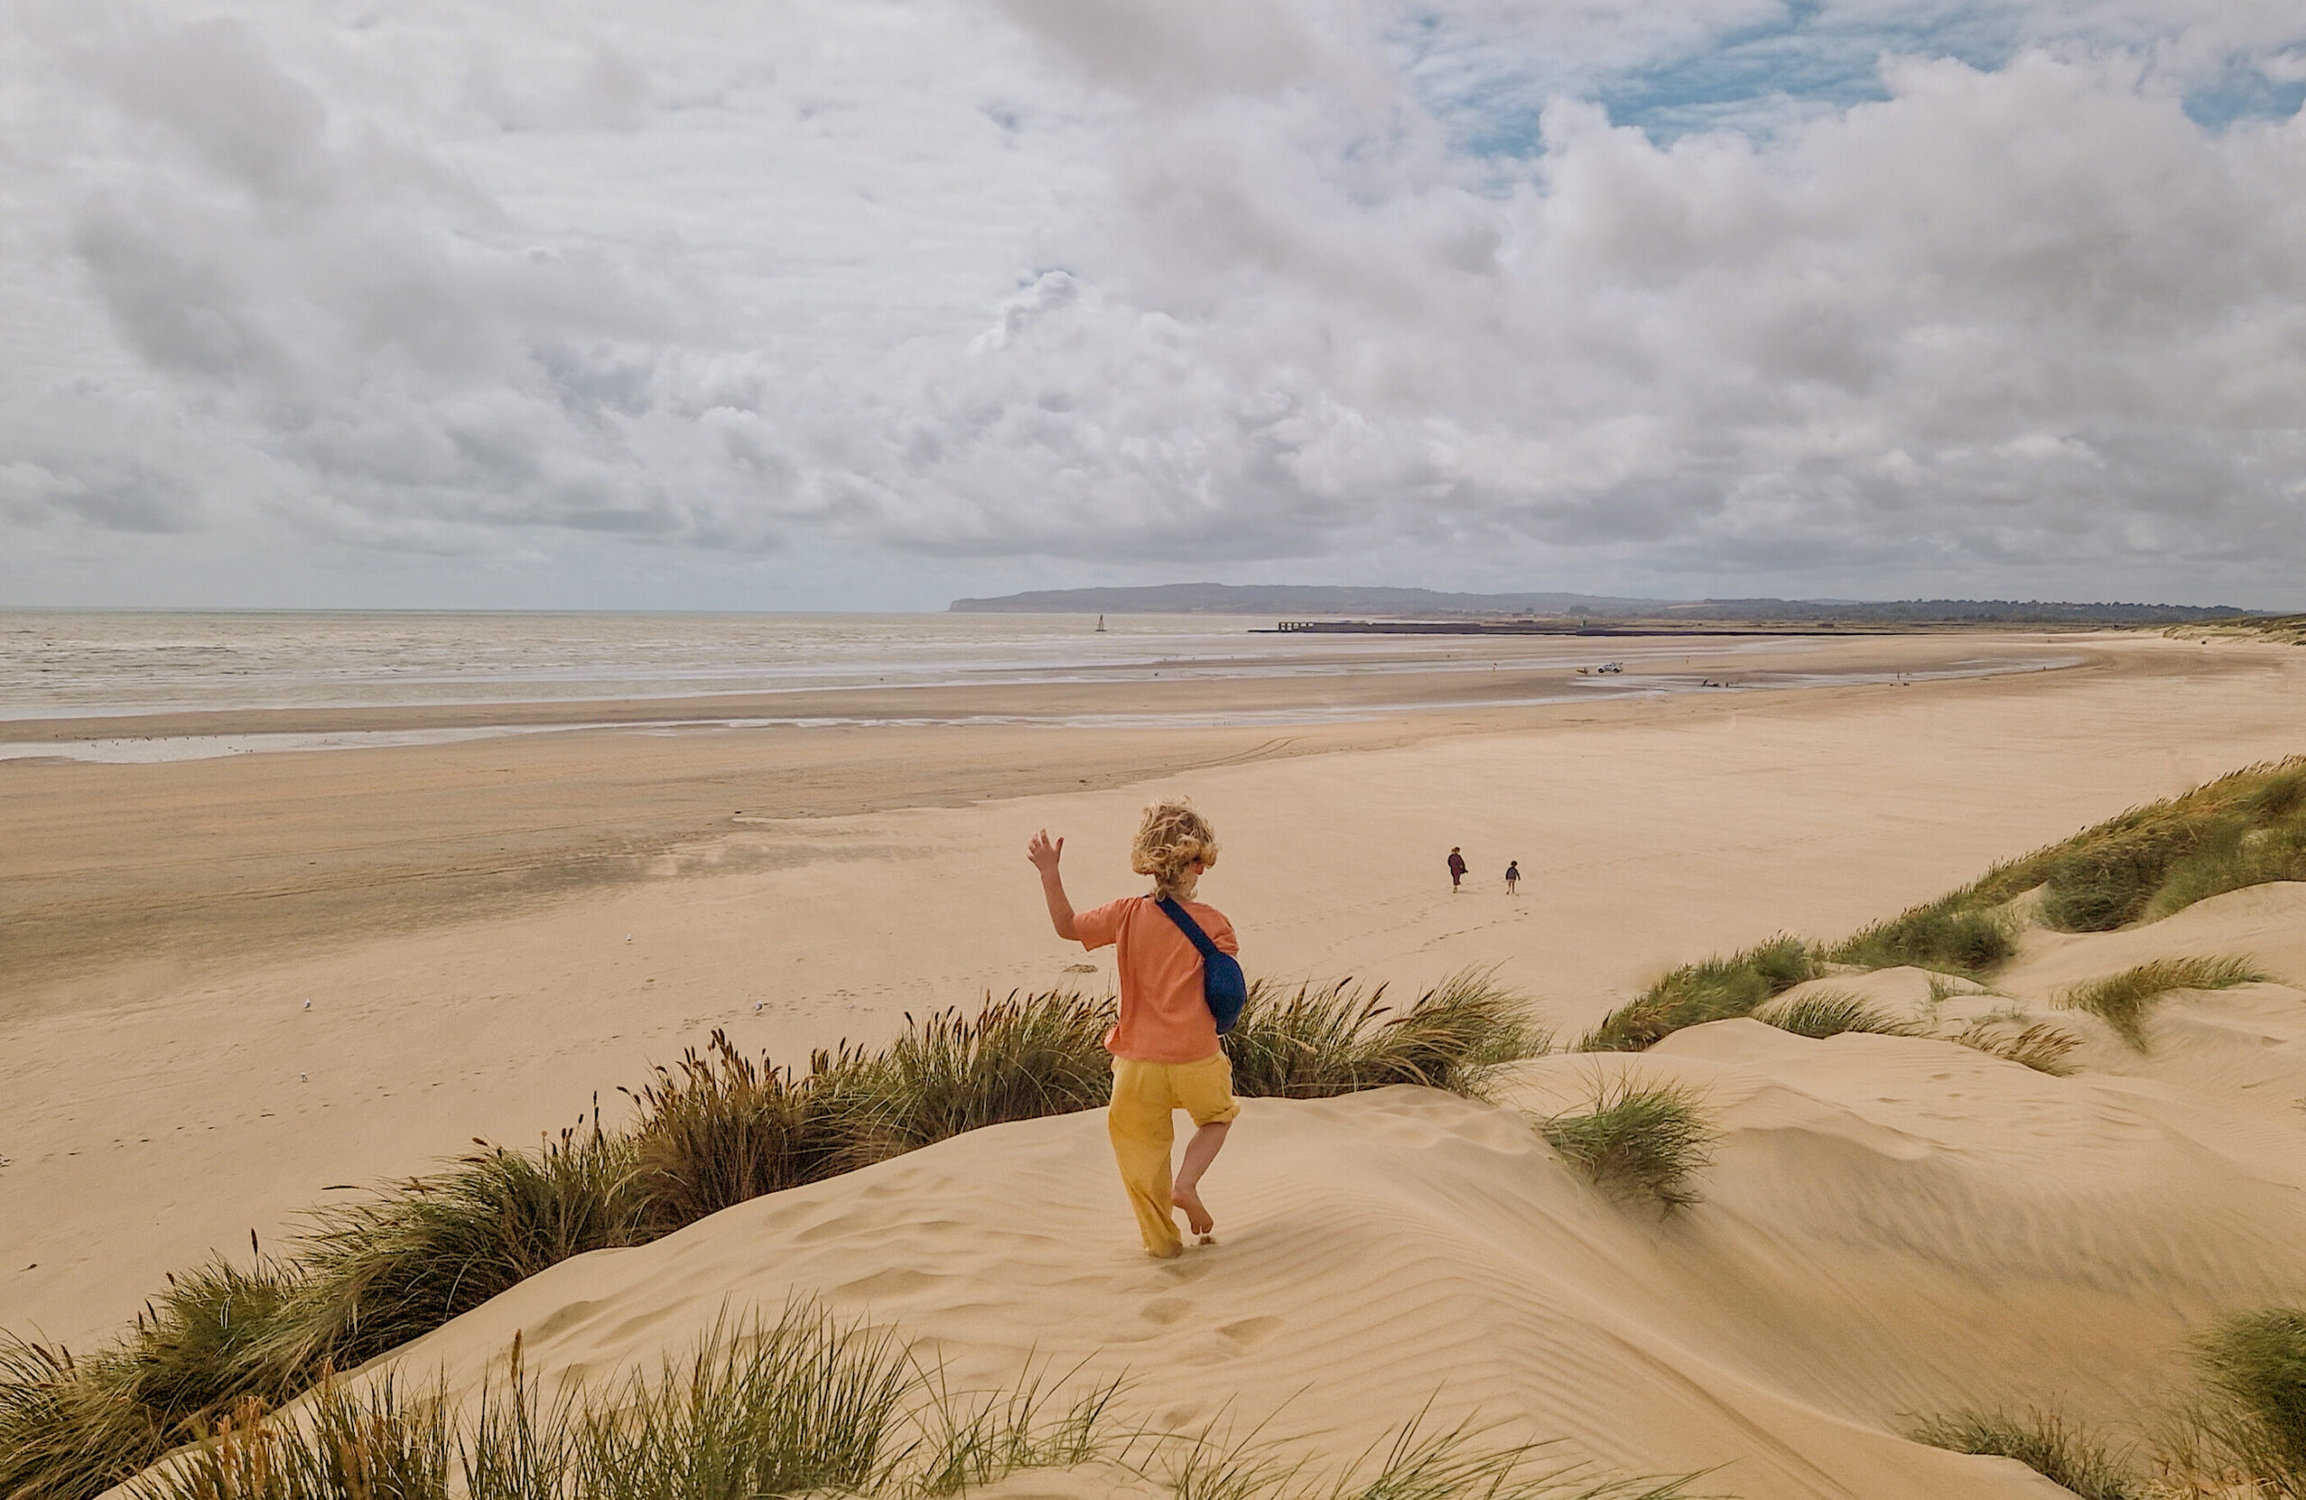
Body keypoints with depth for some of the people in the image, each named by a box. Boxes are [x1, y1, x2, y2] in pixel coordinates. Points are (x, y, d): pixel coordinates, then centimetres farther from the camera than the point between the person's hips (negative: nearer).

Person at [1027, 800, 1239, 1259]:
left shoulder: (1129, 914, -6)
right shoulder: (1212, 922, -9)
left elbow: (1067, 926, 7)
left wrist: (1049, 872, 12)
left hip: (1138, 1063, 1)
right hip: (1196, 1061, -1)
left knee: (1143, 1152, 20)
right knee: (1218, 1116, 28)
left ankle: (1161, 1240, 27)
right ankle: (1186, 1184, 6)